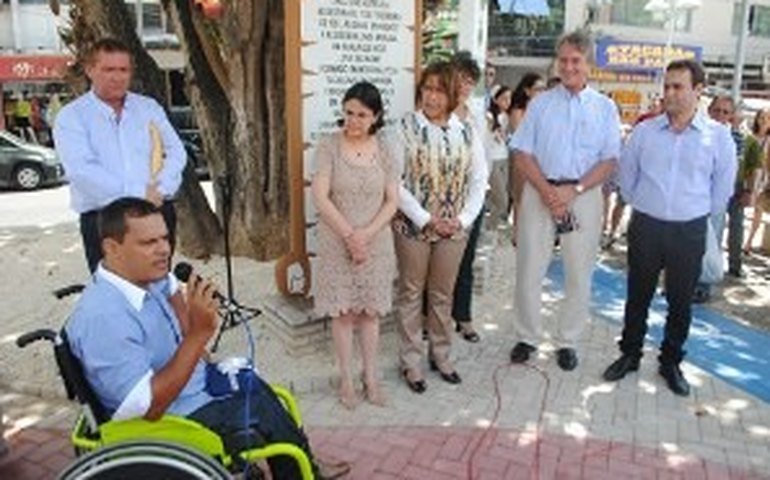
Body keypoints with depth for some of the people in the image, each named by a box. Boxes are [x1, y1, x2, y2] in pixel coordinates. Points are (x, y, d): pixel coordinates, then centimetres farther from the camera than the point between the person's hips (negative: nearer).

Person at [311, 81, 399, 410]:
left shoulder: (383, 150, 0)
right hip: (337, 243, -2)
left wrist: (366, 234, -15)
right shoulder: (329, 146, -7)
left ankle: (370, 378, 24)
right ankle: (346, 379, 21)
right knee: (342, 311, 7)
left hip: (376, 243, 2)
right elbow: (320, 197, -13)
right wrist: (349, 235, -16)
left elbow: (392, 201, -2)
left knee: (371, 311, 10)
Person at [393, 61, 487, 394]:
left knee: (443, 294, 14)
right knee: (411, 293, 8)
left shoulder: (466, 132, 3)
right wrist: (425, 219, -15)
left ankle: (441, 356, 31)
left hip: (454, 228, 3)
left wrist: (463, 218, -7)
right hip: (413, 225, -3)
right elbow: (395, 181, -10)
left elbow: (479, 180, 6)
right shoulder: (407, 127, -7)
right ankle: (411, 362, 22)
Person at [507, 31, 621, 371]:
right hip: (540, 192, 0)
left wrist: (573, 191, -14)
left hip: (585, 196, 0)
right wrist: (547, 190, -13)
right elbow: (521, 152, 1)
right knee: (529, 269, 4)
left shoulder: (605, 108, 5)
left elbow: (609, 160, 0)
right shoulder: (540, 103, 6)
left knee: (579, 275, 6)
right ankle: (527, 337, 20)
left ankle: (567, 341, 22)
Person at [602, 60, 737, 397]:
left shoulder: (718, 136, -5)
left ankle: (671, 362, 28)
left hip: (690, 232, -1)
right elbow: (626, 175, 10)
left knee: (680, 301, 11)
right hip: (645, 226, 1)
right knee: (638, 296, 12)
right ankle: (629, 354, 28)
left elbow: (723, 187, 5)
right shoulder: (644, 131, -1)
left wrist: (698, 215, 10)